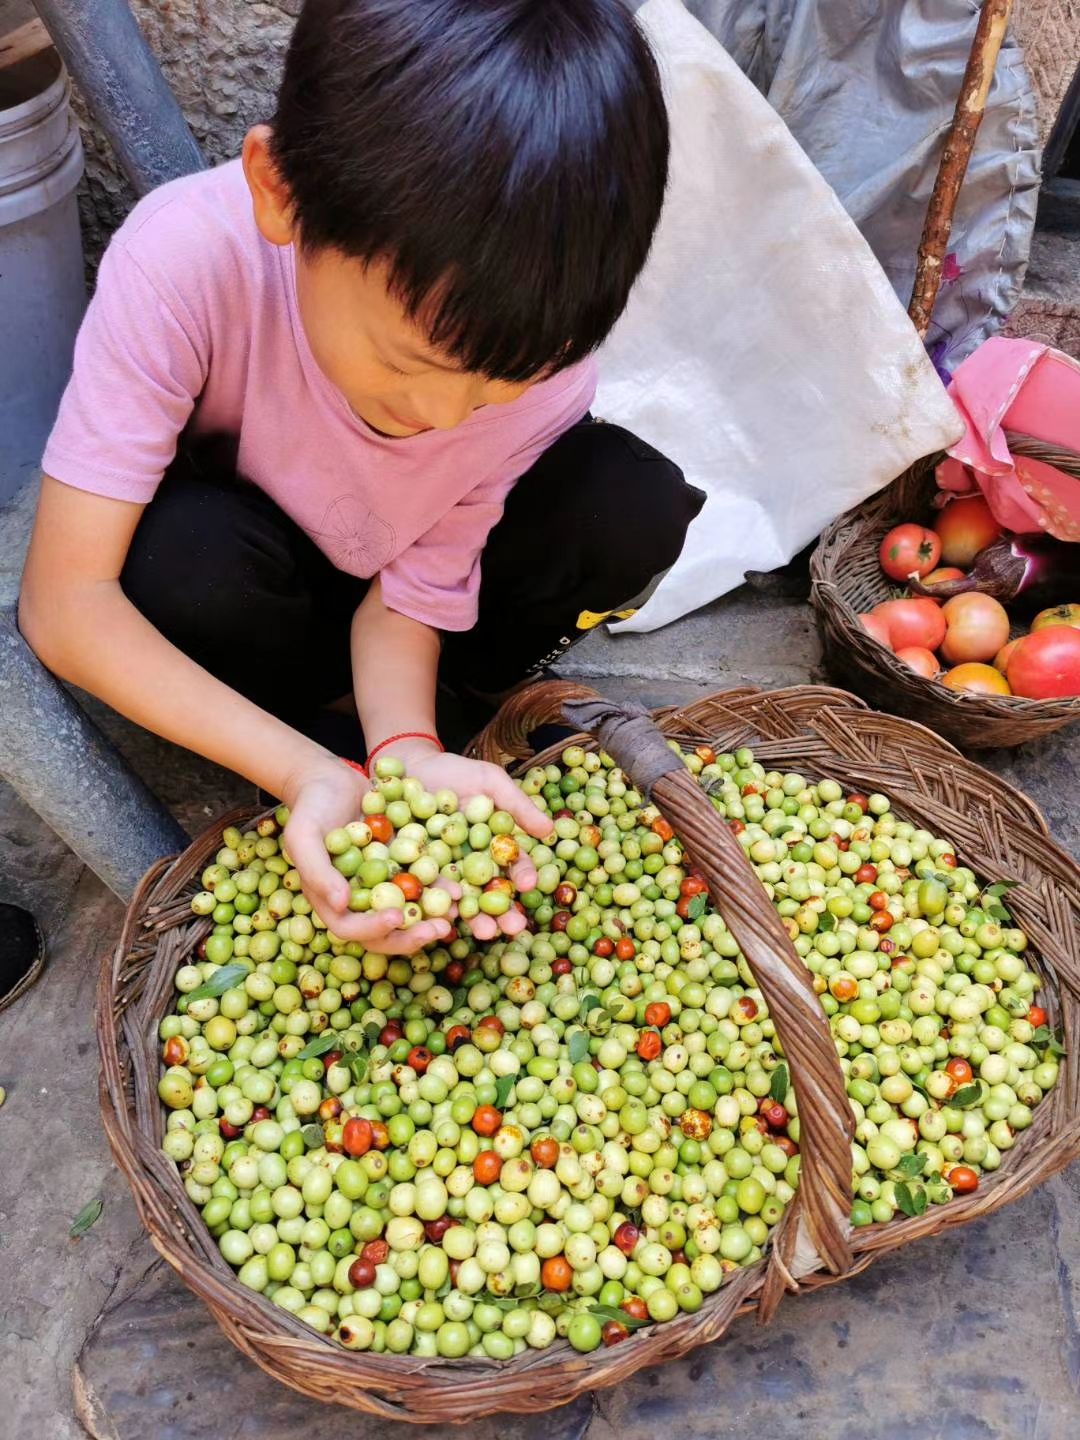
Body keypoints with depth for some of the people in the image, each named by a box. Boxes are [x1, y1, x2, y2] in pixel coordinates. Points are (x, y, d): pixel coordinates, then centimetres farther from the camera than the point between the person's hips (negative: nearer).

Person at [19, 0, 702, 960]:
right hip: (236, 558, -1)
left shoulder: (543, 362, -28)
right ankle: (311, 706, -5)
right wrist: (310, 774, -43)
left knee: (635, 505, -24)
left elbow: (412, 593, -19)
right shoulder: (183, 260, -36)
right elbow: (64, 599, -35)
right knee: (183, 559, -37)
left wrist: (407, 751, -39)